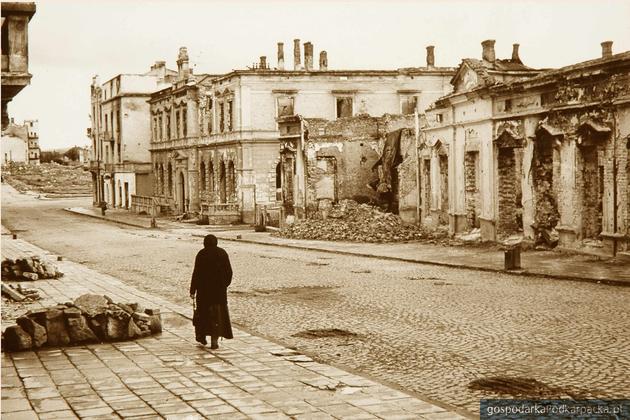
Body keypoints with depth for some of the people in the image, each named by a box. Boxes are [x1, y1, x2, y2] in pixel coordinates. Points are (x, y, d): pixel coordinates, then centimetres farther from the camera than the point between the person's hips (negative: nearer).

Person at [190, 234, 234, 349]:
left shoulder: (201, 254, -8)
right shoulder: (223, 253, 0)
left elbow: (196, 273, -10)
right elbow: (229, 272, 3)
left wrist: (193, 290, -5)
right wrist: (225, 284, 19)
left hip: (204, 288, -1)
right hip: (220, 288, 1)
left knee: (203, 311, 17)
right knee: (217, 313, 6)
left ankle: (201, 336, 29)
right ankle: (214, 339, -4)